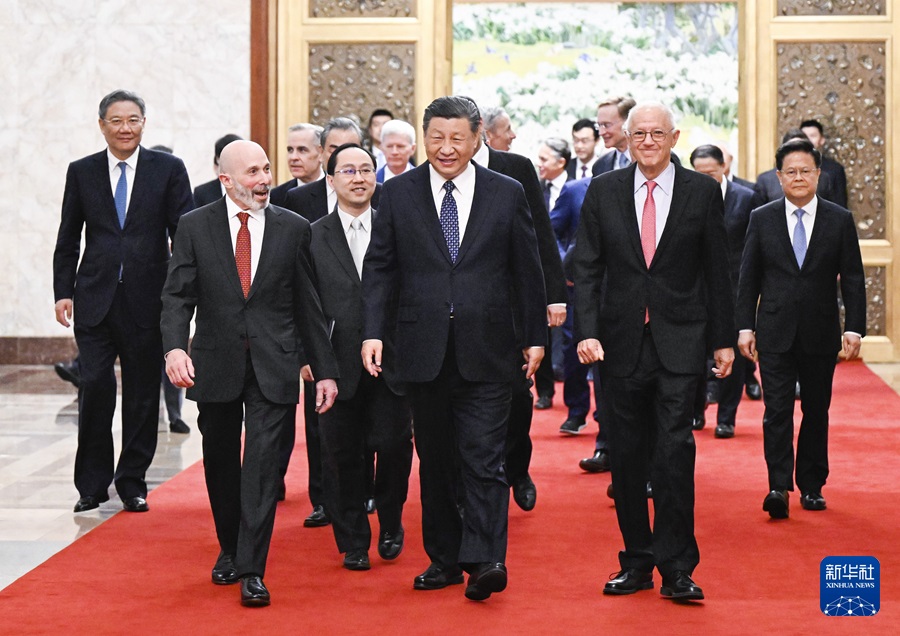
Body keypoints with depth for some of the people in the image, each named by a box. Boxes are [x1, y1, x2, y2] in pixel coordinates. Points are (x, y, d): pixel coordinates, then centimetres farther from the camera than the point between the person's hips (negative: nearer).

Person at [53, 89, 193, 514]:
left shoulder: (168, 169, 3)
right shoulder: (81, 172, 8)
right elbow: (68, 240, 11)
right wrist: (63, 292, 3)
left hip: (148, 299, -1)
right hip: (95, 299, 1)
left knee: (142, 395, 5)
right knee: (95, 388, -5)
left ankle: (133, 483, 18)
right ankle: (92, 485, 9)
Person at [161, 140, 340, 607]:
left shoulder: (293, 229, 3)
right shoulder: (195, 227, 2)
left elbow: (308, 305, 6)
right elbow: (177, 296, -4)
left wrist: (324, 369, 5)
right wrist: (174, 346, -22)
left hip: (273, 366, -1)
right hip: (215, 365, 1)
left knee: (262, 463, -9)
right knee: (220, 464, 13)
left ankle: (252, 569, -7)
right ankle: (230, 550, 33)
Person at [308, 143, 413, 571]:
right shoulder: (313, 237, 5)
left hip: (392, 362, 0)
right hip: (339, 365, 0)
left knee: (394, 446, -4)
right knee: (342, 454, 4)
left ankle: (390, 524, 22)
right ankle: (353, 542, 18)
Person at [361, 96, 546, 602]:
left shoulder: (508, 194, 3)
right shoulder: (400, 193, 5)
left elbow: (527, 271, 7)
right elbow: (380, 268, 5)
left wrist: (535, 336, 8)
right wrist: (374, 330, -4)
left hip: (486, 351, -2)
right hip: (424, 349, 2)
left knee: (483, 457, -9)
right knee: (435, 460, 10)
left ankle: (485, 560, -10)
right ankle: (444, 558, 19)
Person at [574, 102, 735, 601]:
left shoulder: (702, 191, 2)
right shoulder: (603, 192, 5)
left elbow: (716, 270, 6)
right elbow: (587, 268, 4)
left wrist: (723, 339, 5)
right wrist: (586, 331, -8)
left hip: (679, 341, -2)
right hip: (622, 341, 2)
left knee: (674, 450, -11)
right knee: (626, 456, 7)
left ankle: (676, 568, -5)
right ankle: (637, 562, 18)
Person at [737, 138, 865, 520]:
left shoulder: (839, 220, 3)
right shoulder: (762, 219, 4)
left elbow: (852, 279, 2)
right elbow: (748, 278, 6)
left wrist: (854, 328, -5)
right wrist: (745, 326, -1)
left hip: (820, 334, 1)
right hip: (775, 333, 0)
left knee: (816, 411, 8)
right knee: (777, 410, -8)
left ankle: (812, 486, 18)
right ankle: (779, 487, -10)